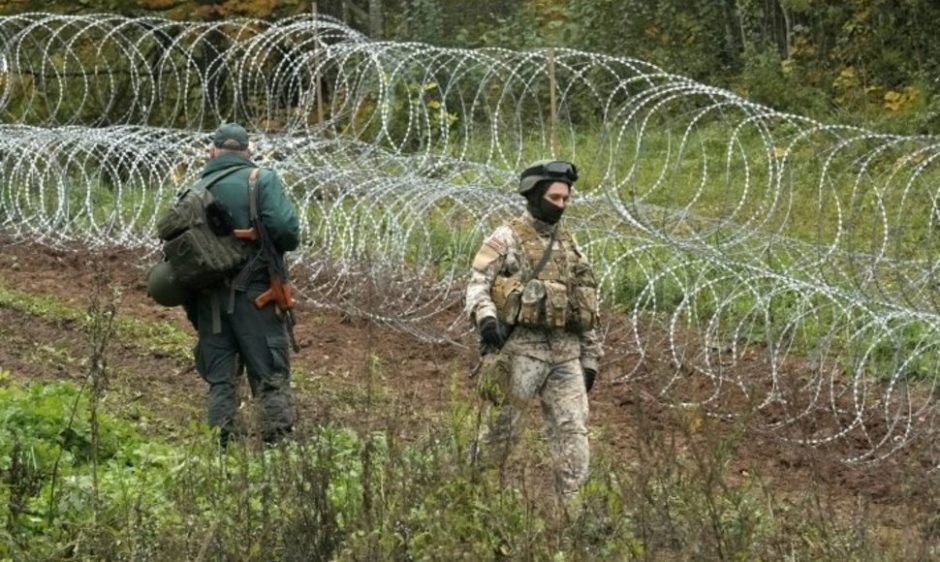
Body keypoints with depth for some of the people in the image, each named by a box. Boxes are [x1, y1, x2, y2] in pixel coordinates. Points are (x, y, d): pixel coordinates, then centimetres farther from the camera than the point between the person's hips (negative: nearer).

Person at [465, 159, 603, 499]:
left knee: (573, 431, -5)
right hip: (521, 347, -5)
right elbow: (478, 284, -8)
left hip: (566, 351, 5)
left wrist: (590, 357, 16)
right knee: (502, 430, 1)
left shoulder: (568, 245, 18)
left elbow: (586, 302, 20)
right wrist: (486, 319, -28)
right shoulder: (507, 239, 1)